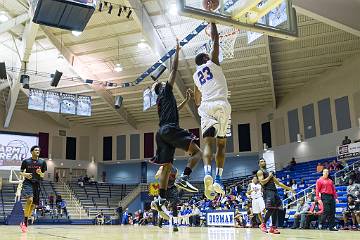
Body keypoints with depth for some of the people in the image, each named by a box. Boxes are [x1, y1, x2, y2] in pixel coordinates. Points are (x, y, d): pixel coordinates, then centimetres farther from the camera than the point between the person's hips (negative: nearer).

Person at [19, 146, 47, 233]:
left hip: (37, 184, 4)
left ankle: (24, 223, 22)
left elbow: (43, 176, 10)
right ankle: (25, 222, -15)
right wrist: (25, 174, -12)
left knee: (34, 204, 4)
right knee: (30, 199, -27)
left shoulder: (42, 162, 6)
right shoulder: (26, 161, 2)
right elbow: (21, 172, 10)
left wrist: (40, 173, -12)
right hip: (28, 183, -4)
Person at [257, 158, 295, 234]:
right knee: (270, 209, -16)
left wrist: (288, 188, 23)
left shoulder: (269, 172, 26)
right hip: (268, 191, -8)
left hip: (275, 191, 8)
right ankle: (263, 224, 0)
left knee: (276, 210, 1)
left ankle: (273, 227, 5)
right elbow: (262, 182, -14)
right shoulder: (260, 172, 3)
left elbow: (278, 183, 27)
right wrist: (269, 176, -4)